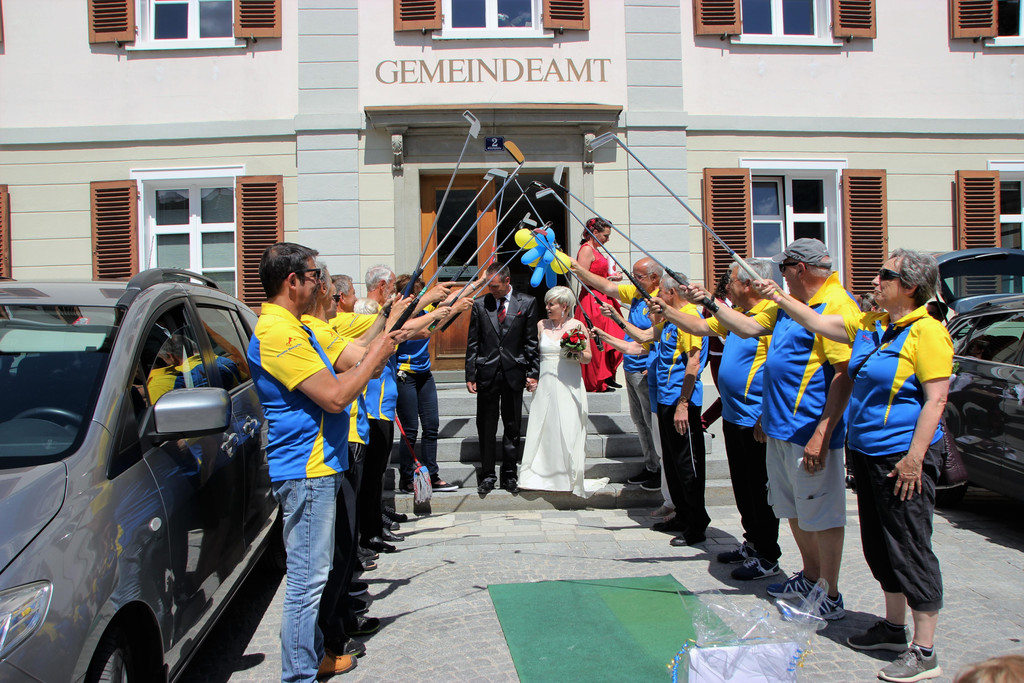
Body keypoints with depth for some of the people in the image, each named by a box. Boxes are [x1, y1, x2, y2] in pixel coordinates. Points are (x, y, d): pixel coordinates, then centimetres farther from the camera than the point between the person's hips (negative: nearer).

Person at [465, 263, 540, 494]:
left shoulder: (527, 303, 2)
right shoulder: (480, 304, 4)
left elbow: (531, 342, 3)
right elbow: (472, 343, 5)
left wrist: (532, 373, -2)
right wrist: (470, 375, 0)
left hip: (513, 373, -1)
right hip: (486, 373, 1)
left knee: (512, 427, 7)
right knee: (486, 427, 5)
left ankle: (510, 474, 18)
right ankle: (487, 475, 14)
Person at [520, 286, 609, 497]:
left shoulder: (578, 326, 1)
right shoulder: (541, 325, 8)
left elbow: (588, 357, 5)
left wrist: (576, 354, -15)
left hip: (569, 386, -2)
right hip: (545, 385, 2)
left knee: (569, 431, -4)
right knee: (543, 429, 1)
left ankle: (570, 476, 5)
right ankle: (542, 475, 8)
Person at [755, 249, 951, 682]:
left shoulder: (927, 331, -14)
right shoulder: (869, 325, 10)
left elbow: (936, 398, -18)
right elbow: (818, 323, 19)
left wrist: (915, 456, -21)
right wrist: (780, 298, 13)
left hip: (903, 456, -8)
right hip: (867, 453, 9)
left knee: (911, 549, -3)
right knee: (879, 546, 17)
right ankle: (894, 627, 32)